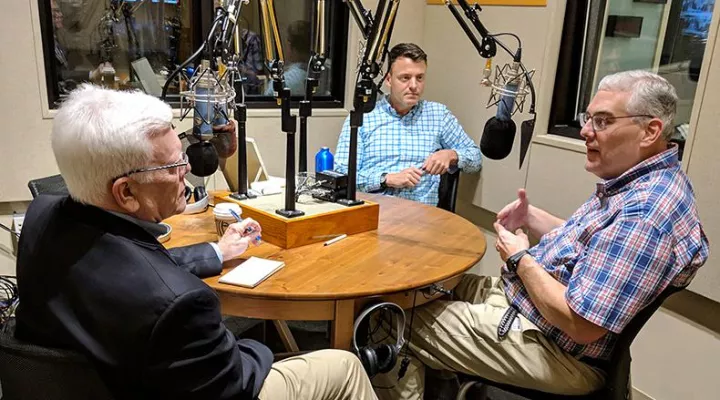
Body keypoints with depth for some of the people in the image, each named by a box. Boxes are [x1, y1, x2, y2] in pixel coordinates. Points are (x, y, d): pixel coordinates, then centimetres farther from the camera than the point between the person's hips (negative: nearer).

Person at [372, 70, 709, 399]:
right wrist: (532, 217, 2)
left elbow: (580, 324, -30)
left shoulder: (646, 211, -28)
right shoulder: (636, 183, 4)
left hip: (553, 350, -10)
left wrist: (521, 259, -16)